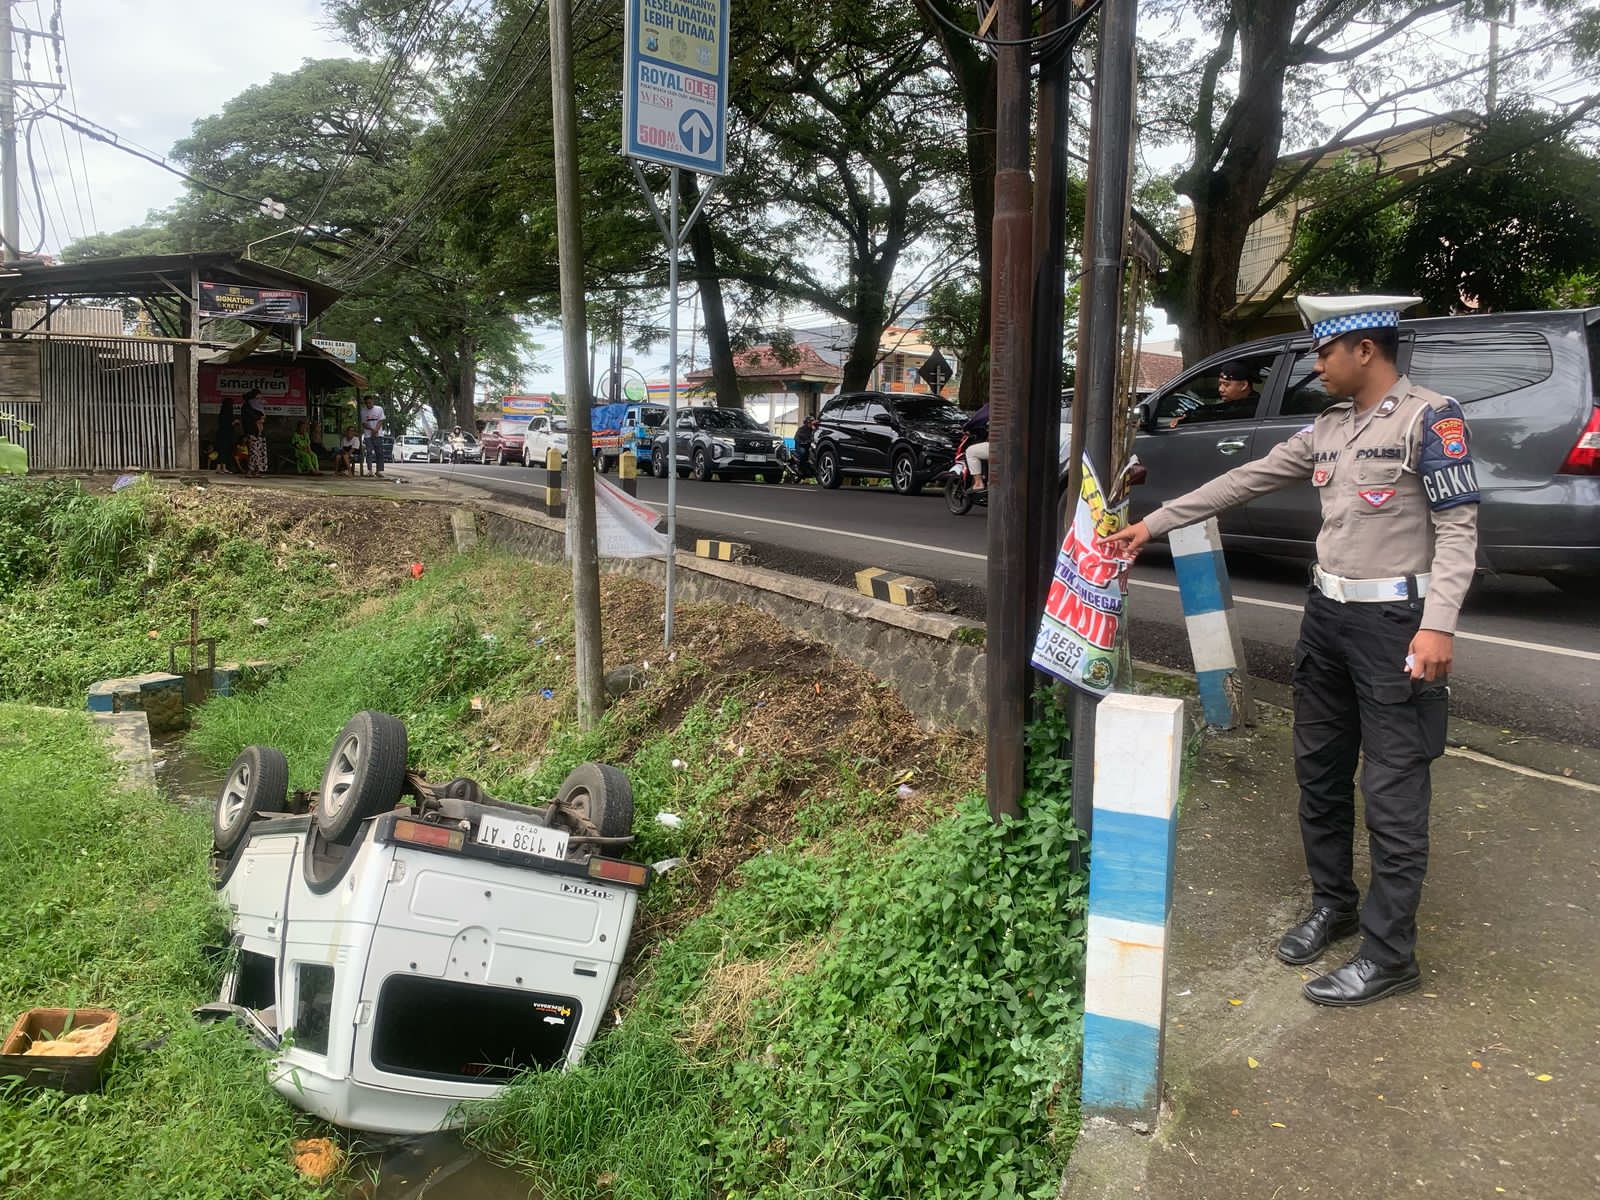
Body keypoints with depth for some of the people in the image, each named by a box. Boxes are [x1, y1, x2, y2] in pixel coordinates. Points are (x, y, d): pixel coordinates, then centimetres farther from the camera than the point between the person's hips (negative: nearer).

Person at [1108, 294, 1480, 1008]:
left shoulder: (1429, 418, -9)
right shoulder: (1327, 430, 12)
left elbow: (1457, 527, -12)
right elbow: (1242, 482, 15)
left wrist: (1437, 625, -22)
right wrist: (1152, 525, 14)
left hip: (1394, 623, -7)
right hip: (1327, 614, 8)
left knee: (1393, 792, -3)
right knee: (1319, 772, 14)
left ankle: (1388, 953, 6)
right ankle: (1332, 904, 30)